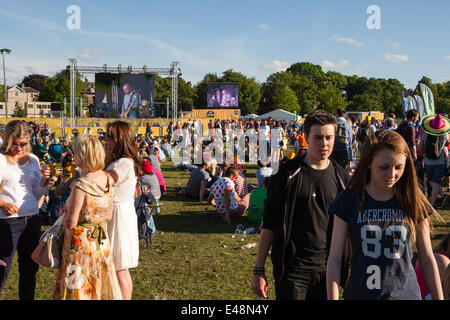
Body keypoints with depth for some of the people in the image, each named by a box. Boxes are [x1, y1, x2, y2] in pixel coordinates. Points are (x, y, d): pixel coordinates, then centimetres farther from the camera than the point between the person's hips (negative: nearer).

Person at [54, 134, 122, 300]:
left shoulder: (81, 185, -22)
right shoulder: (108, 179, -1)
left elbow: (70, 223, -19)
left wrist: (63, 217, 1)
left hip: (80, 241, -7)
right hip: (102, 242, 7)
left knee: (79, 288, 7)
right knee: (102, 284, 17)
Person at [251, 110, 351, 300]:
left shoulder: (341, 177, 5)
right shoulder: (287, 174, -5)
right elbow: (269, 223, -3)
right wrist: (259, 270, -6)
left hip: (327, 269, 3)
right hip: (291, 269, -3)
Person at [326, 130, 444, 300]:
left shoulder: (414, 202, -3)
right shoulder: (349, 201, -7)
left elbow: (427, 258, 4)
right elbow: (335, 259, -7)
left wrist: (439, 297, 3)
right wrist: (332, 297, -13)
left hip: (406, 293, 1)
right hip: (359, 293, -1)